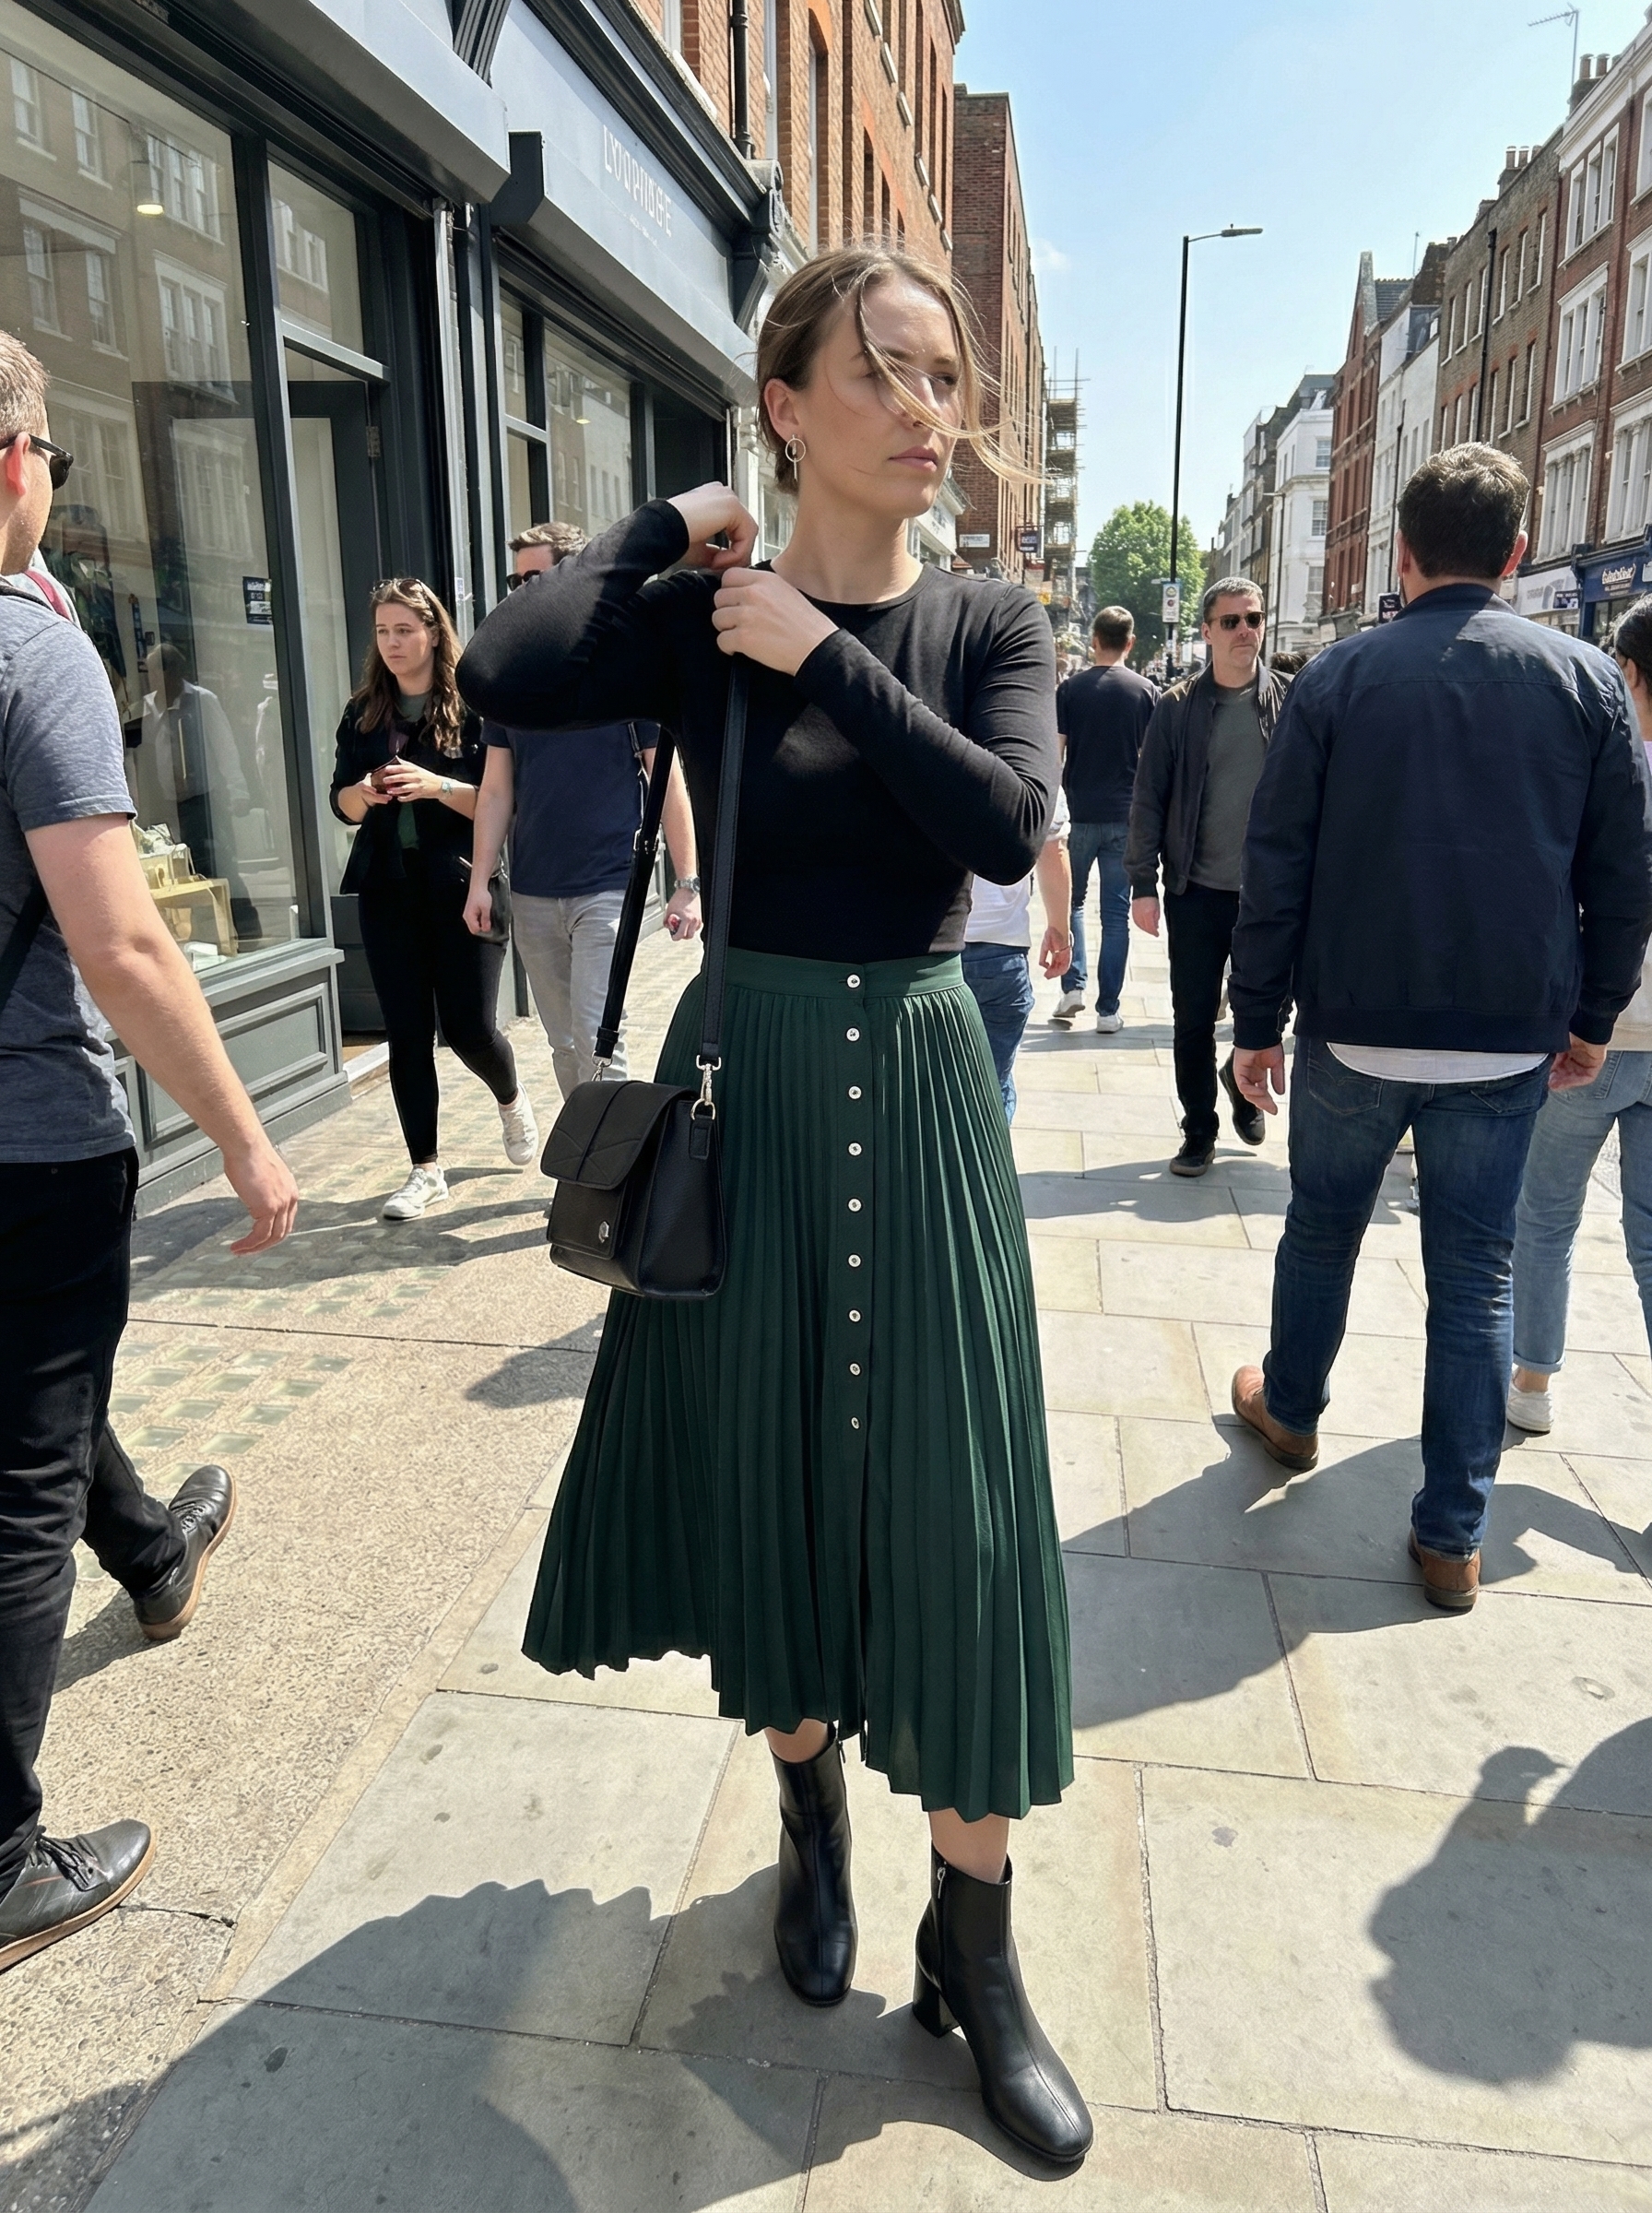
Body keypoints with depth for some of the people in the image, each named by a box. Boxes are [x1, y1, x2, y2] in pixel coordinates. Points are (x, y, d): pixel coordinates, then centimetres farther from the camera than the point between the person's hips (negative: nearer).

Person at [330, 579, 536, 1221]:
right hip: (388, 889, 4)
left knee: (469, 1026, -3)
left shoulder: (472, 706, -4)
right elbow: (341, 802, 11)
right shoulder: (362, 714, 9)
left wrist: (436, 786, -24)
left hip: (461, 886, -4)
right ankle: (425, 1169, 14)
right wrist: (364, 793, -12)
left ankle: (511, 1100, 33)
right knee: (406, 1033, 3)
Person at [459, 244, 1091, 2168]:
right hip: (749, 1085, -1)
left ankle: (972, 1946, 22)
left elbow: (1008, 823, -15)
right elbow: (504, 676, -21)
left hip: (922, 1088, 1)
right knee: (775, 1473, 12)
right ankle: (811, 1812, 40)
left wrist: (824, 652, -14)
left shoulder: (989, 622, 3)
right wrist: (663, 533, -8)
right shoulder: (698, 617, -2)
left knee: (956, 1505, 3)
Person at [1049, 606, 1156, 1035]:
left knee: (1072, 901, 17)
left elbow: (1054, 754, -4)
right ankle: (1108, 1010, 6)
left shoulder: (1070, 689, -2)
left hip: (1080, 814, -1)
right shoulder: (1146, 692, 0)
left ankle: (1073, 987, 4)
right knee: (1116, 914, 5)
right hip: (1126, 816, 1)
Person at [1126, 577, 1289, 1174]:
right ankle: (1199, 1133, 20)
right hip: (1197, 892, -1)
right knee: (1194, 1019, 5)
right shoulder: (1178, 707, -1)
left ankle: (1242, 1080, 42)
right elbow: (1149, 799, -1)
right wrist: (1143, 884, -6)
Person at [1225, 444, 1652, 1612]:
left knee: (1322, 1233, 20)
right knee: (1476, 1277, 8)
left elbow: (1278, 866, -5)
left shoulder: (1339, 676, -3)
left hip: (1355, 1029, 0)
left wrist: (1260, 1021, 1)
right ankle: (1454, 1534, 13)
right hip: (1511, 1039, 1)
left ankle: (1290, 1409, 40)